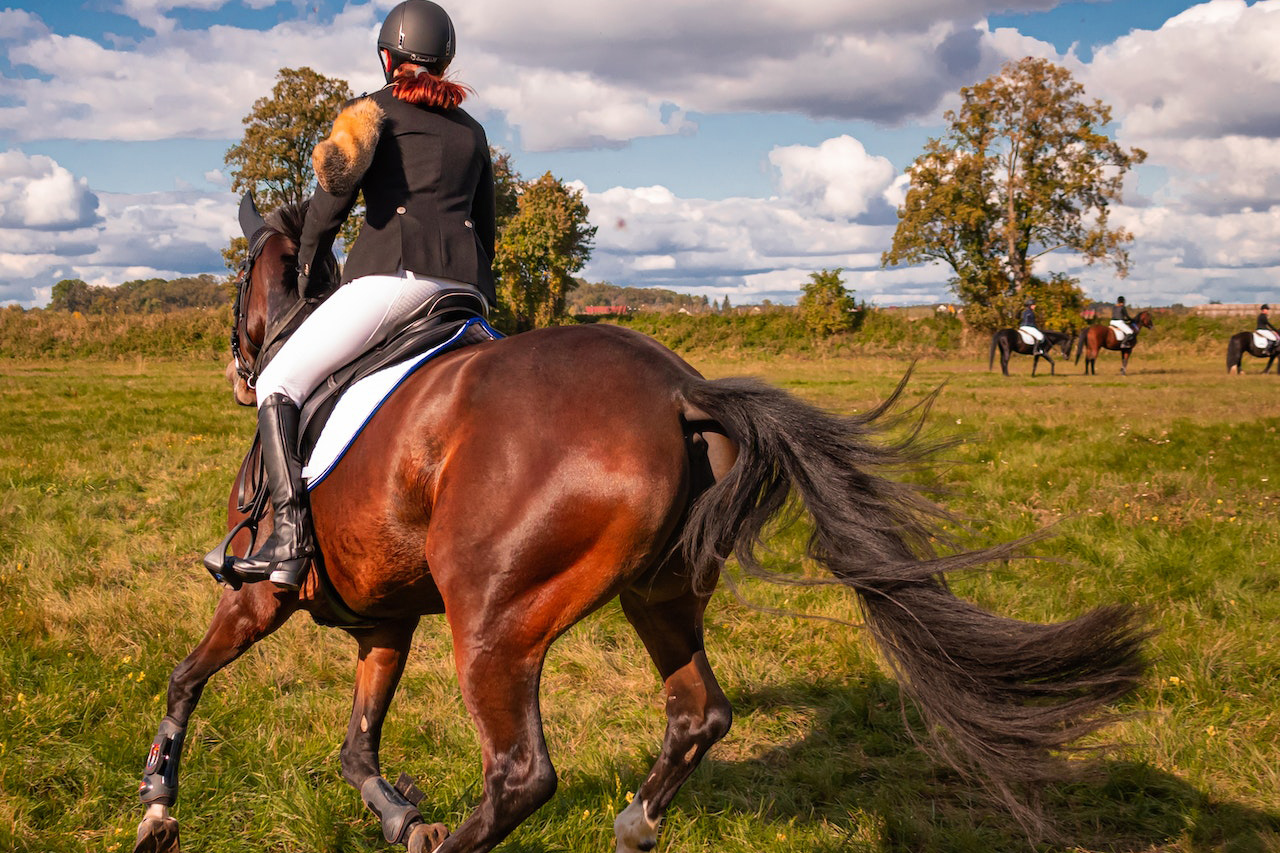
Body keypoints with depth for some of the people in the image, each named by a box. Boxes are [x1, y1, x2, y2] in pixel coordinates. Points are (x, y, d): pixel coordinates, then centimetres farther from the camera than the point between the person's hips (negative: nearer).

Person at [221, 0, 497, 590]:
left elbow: (334, 192, 1)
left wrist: (306, 275, 12)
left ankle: (291, 535, -22)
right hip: (465, 286, 6)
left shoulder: (375, 109, 12)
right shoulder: (472, 130, 27)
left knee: (278, 385, -5)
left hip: (394, 270, -6)